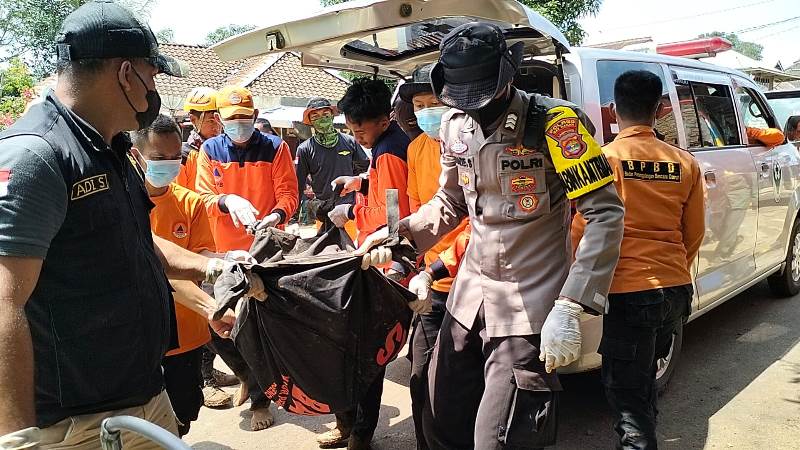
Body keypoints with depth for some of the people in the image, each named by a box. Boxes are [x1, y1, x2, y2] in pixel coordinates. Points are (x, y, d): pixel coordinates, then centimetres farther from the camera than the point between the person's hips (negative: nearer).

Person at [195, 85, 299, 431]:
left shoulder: (275, 147, -1)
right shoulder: (209, 150, 4)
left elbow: (288, 194, -3)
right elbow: (204, 198, 0)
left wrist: (277, 215, -24)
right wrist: (226, 200, -22)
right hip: (224, 253, 2)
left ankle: (259, 395, 23)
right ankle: (249, 376, 32)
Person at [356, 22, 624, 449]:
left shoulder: (554, 122, -16)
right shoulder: (454, 126, 4)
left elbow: (605, 213, -18)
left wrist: (568, 309, -25)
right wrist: (400, 233, 0)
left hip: (529, 307, -6)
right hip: (469, 296, 7)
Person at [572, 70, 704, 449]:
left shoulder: (604, 159, -10)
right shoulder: (685, 163, 5)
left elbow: (582, 230, -9)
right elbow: (694, 235, 13)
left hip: (629, 291, -6)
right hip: (677, 289, 6)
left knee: (626, 393, 2)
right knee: (644, 376, 26)